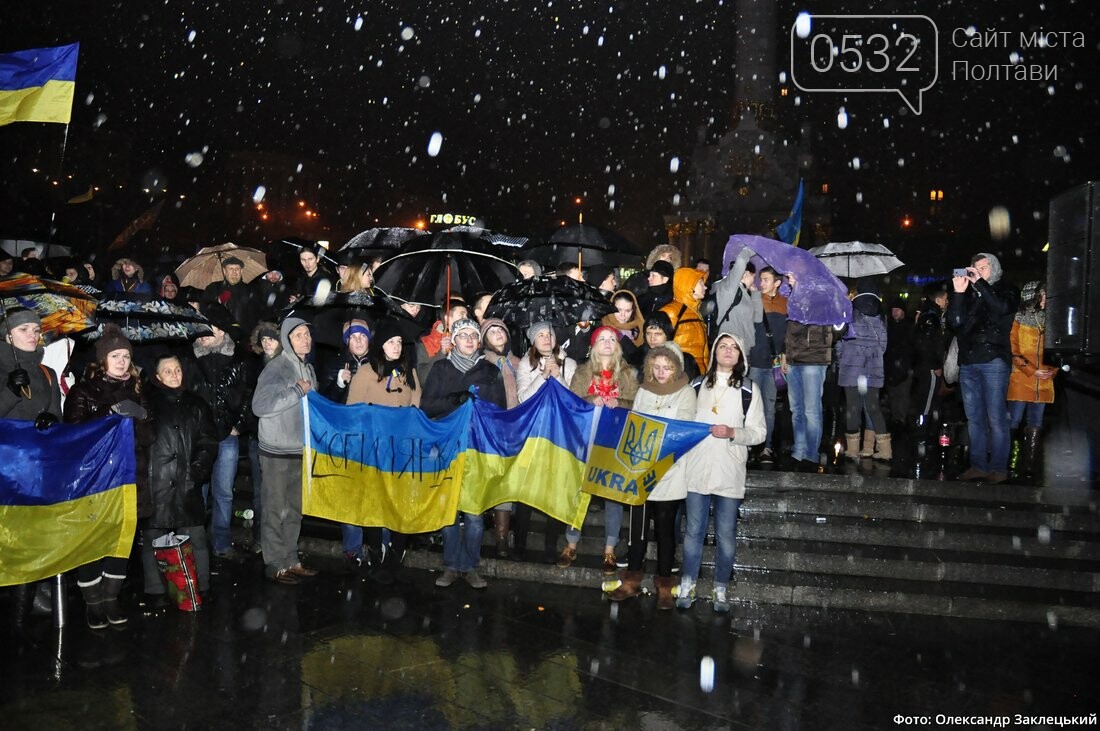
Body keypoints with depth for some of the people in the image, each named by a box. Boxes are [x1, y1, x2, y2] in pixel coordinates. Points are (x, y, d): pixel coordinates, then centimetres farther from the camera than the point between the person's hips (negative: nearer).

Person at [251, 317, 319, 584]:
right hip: (277, 452, -7)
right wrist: (298, 391, -20)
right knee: (276, 510, 1)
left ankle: (291, 560, 24)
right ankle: (275, 564, 11)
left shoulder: (308, 369, 10)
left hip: (301, 451, 7)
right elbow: (260, 405, -24)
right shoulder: (276, 368, -13)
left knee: (295, 510, 13)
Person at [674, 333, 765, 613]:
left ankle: (721, 588, 18)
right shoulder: (699, 385, 9)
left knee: (726, 535, 4)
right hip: (697, 469, 1)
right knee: (694, 531, 7)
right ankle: (687, 584, 18)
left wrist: (732, 432, -16)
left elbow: (758, 432, 1)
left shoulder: (749, 389, 3)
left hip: (729, 473, -1)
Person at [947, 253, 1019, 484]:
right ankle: (978, 465, 12)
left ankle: (998, 468, -1)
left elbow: (1002, 308, -15)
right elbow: (955, 322, 4)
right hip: (968, 362, 5)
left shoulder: (1006, 291, 7)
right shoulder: (968, 294, 17)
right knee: (974, 418, 6)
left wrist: (980, 283, -12)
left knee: (996, 417, -6)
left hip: (994, 360, -4)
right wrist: (958, 293, -5)